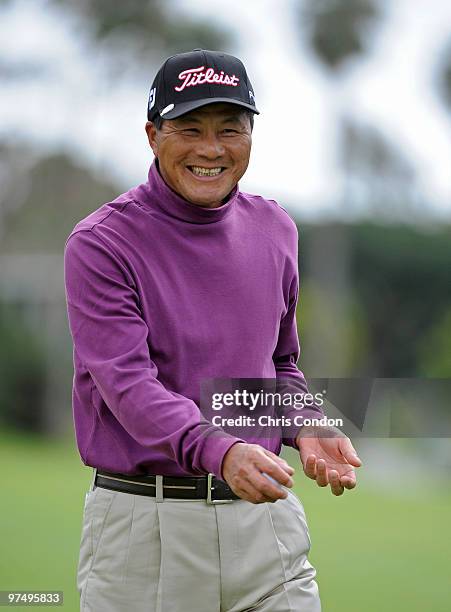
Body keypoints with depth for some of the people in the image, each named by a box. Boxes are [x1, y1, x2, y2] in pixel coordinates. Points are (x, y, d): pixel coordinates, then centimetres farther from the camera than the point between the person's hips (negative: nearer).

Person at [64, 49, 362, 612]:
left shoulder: (274, 230, 10)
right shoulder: (101, 244, -8)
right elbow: (127, 381, -20)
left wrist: (307, 429, 1)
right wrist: (219, 451, -36)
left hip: (266, 516, 4)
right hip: (143, 527, -4)